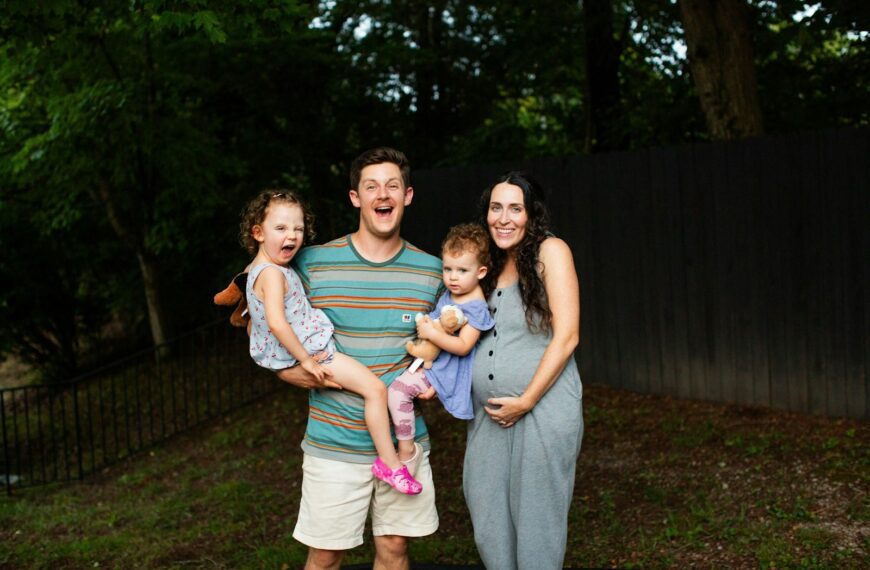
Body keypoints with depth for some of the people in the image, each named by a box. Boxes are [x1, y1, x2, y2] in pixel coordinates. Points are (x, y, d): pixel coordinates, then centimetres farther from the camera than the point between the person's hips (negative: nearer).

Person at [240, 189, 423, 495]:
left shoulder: (257, 269, 10)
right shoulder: (272, 273, -22)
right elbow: (276, 323, -33)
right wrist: (304, 358, -27)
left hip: (307, 351, 11)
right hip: (310, 351, -11)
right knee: (375, 388, -15)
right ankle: (390, 463, -8)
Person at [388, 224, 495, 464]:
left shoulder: (476, 307, -19)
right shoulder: (448, 294, 7)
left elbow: (463, 346, -25)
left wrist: (432, 333, -26)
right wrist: (424, 323, 7)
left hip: (449, 370, -10)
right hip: (431, 360, 10)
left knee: (398, 388, -21)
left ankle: (406, 448, -10)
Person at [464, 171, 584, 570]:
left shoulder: (550, 252, -6)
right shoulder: (489, 265, 14)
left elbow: (566, 337, -12)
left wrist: (526, 401, -13)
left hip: (543, 410, -6)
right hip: (488, 414, 6)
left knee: (535, 526, 4)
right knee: (489, 528, 10)